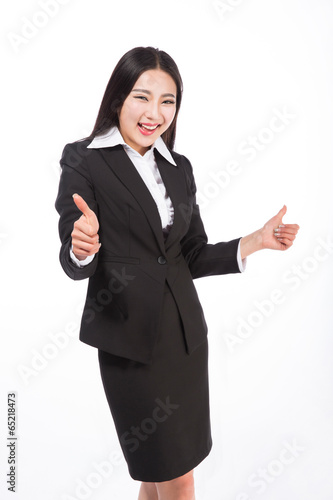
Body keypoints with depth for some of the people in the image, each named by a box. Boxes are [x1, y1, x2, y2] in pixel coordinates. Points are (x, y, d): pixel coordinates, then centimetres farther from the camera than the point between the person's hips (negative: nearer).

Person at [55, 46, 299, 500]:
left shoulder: (179, 167, 10)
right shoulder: (83, 160, -6)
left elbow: (192, 258, 10)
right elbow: (74, 265, -11)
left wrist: (255, 241, -3)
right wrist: (81, 249, -33)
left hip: (186, 334, 5)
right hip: (130, 340, -5)